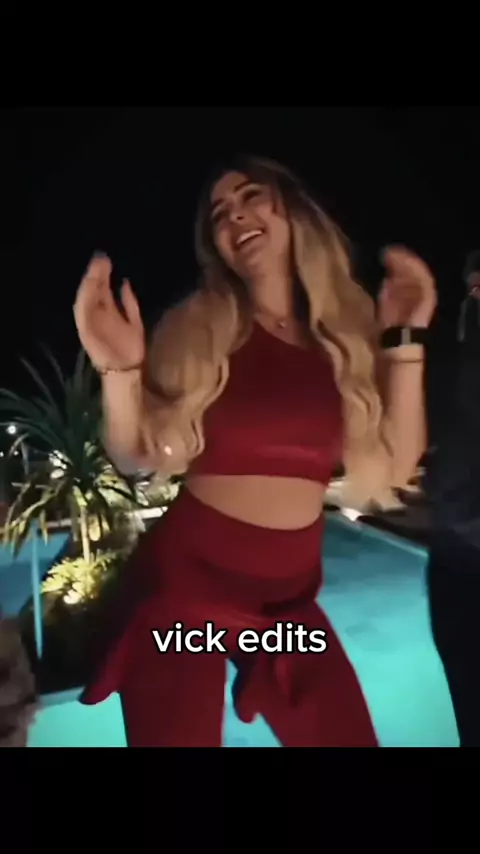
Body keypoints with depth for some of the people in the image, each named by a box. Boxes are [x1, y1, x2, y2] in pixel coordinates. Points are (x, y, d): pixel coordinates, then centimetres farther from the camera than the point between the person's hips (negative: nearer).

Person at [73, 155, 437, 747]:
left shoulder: (348, 333, 1)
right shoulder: (194, 328, -6)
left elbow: (394, 466, -5)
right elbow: (139, 460, -6)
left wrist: (405, 341, -9)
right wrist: (121, 372, -23)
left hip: (291, 594, 3)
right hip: (185, 583, -2)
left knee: (349, 738, 11)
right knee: (178, 736, 10)